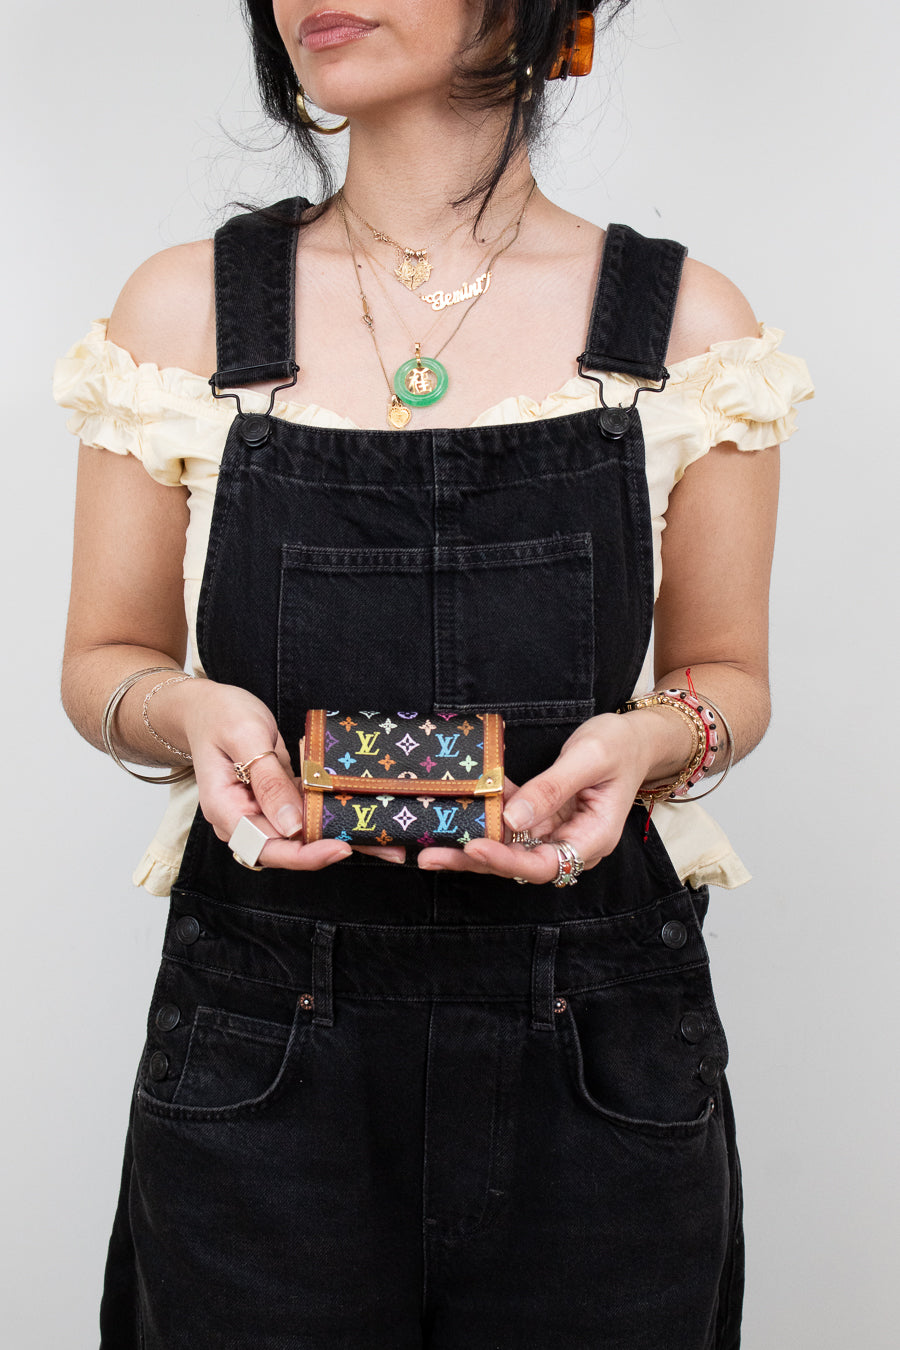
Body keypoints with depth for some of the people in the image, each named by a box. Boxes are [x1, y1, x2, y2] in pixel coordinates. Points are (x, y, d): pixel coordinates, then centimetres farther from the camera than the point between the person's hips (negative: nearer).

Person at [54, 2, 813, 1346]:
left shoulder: (687, 321, 0)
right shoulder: (185, 308, 1)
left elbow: (727, 676, 8)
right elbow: (105, 662, 7)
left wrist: (653, 737, -14)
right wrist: (189, 711, -15)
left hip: (598, 1049, 1)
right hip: (261, 1038, 0)